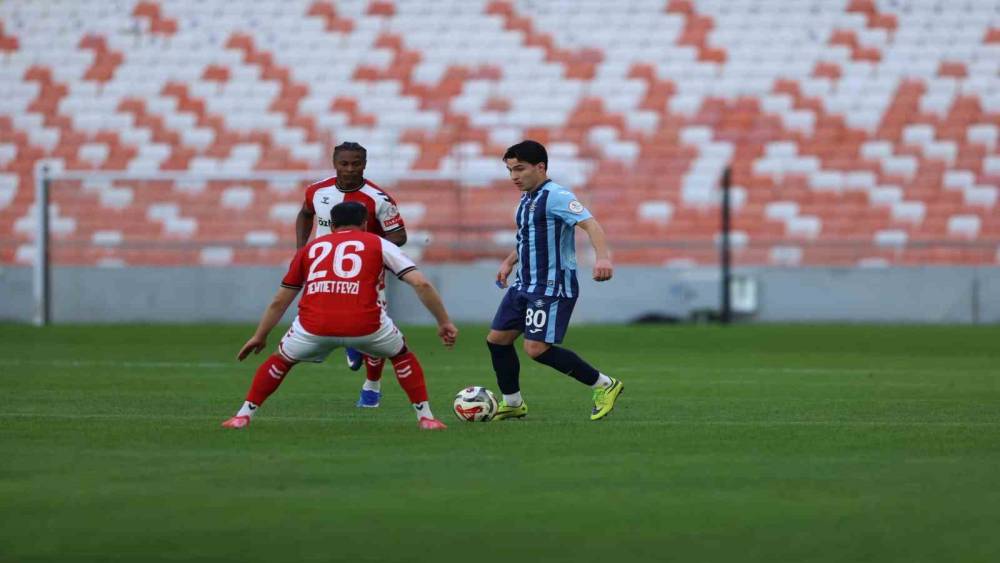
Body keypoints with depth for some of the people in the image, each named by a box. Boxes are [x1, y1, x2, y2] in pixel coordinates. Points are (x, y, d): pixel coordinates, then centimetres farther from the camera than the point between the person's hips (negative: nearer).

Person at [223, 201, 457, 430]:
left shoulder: (310, 248, 26)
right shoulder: (379, 244, 19)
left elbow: (279, 301, 32)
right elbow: (421, 284, 10)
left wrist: (260, 336, 42)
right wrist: (444, 323, 17)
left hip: (314, 326, 1)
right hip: (366, 324, -1)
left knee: (281, 360, 30)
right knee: (402, 356, 29)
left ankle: (243, 415, 24)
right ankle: (426, 417, 25)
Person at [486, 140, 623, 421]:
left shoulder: (556, 196, -15)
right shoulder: (526, 199, 15)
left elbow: (589, 223, -28)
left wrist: (603, 255, -43)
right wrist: (509, 262, 24)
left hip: (552, 288, -10)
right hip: (524, 284, 10)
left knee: (536, 349, -17)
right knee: (497, 339, 8)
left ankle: (604, 385, -5)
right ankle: (512, 403, 23)